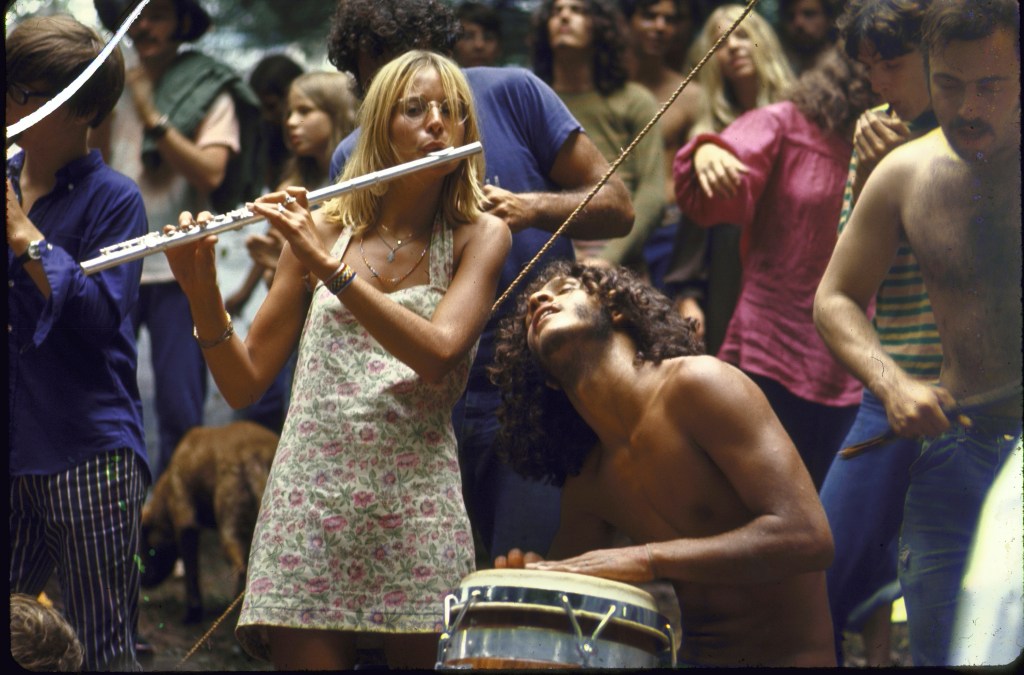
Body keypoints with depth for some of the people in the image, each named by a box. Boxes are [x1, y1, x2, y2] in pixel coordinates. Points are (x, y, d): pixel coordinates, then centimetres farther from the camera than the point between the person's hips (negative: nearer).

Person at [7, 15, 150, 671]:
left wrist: (24, 234, -17)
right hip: (15, 448, 5)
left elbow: (102, 314, -17)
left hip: (91, 451, -5)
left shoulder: (113, 198, -4)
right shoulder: (8, 181, 12)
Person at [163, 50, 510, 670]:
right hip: (310, 498, 1)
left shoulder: (478, 235, 4)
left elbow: (437, 354, -15)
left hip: (415, 508, -1)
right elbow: (245, 384, 6)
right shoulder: (323, 227, 9)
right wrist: (202, 291, -10)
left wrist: (327, 265, -20)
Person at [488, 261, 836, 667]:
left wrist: (644, 558, -27)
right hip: (690, 656, 6)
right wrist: (533, 578, -9)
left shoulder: (698, 385, -13)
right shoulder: (587, 483, 6)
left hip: (787, 657, -6)